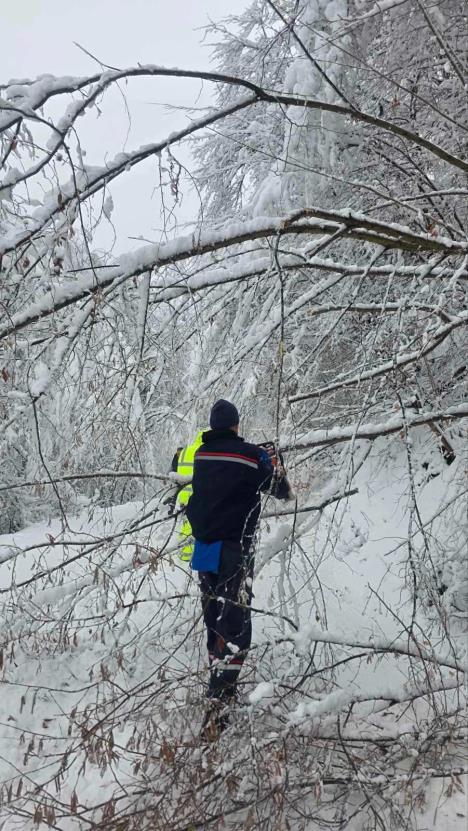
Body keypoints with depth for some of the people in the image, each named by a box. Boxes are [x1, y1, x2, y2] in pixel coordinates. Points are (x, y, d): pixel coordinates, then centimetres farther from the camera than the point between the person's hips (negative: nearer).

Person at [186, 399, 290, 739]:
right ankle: (219, 700, -14)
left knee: (214, 616, 19)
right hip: (234, 550, -6)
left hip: (204, 545, 6)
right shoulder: (252, 455, -12)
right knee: (235, 623, -5)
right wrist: (285, 490, 24)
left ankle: (221, 682, 35)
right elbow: (280, 489, 2)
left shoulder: (201, 455, 4)